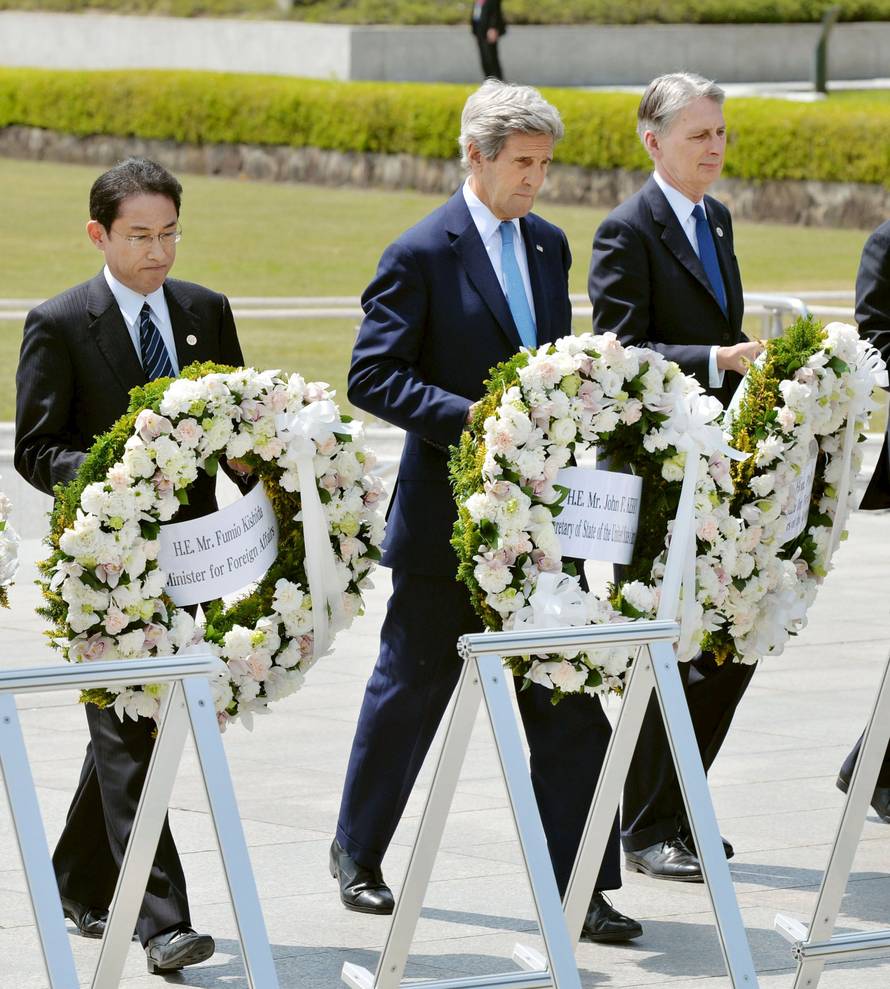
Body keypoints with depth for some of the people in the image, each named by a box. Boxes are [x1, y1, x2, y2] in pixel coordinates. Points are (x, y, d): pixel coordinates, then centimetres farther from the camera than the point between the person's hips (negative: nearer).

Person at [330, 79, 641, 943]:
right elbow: (371, 377, -13)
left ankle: (578, 888, 4)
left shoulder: (549, 245, 10)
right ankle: (356, 855, 28)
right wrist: (466, 415, -24)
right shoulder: (420, 255, -10)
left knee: (568, 705, 0)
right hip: (447, 515, -5)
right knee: (408, 693, 9)